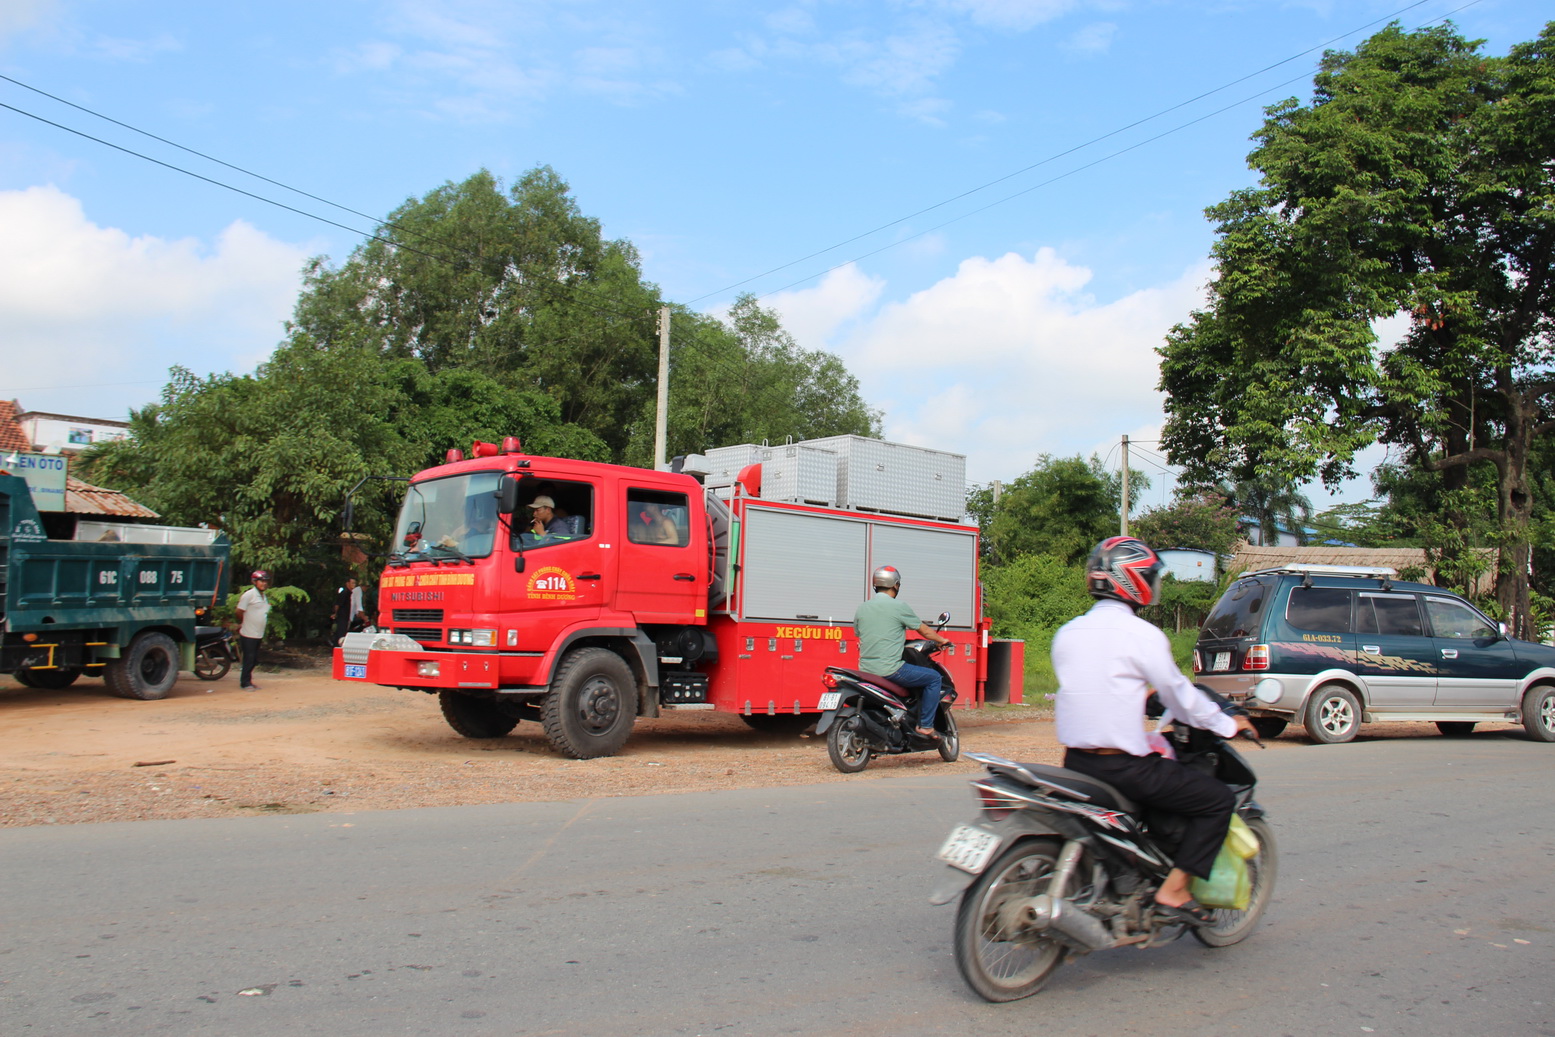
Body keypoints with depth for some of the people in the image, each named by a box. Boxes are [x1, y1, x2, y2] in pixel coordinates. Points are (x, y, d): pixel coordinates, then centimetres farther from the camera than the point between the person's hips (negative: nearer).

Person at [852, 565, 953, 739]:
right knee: (934, 678, 7)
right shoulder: (900, 607, -7)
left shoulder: (861, 609, 9)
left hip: (865, 671, 7)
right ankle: (925, 726, 5)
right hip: (890, 669, -7)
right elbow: (924, 630, 3)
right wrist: (942, 640, 23)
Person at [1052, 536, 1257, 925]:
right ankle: (1173, 891, 3)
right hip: (1124, 766, -7)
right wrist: (1226, 724, 13)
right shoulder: (1141, 634, -11)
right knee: (1217, 799, 6)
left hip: (1075, 760, 7)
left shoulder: (1066, 633, 8)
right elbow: (1178, 694, -4)